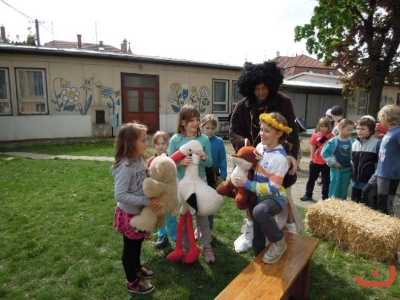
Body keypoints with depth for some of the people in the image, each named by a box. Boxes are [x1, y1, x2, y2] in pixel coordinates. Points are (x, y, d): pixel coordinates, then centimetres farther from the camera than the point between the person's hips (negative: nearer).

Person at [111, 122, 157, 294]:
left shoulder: (140, 159, -4)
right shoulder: (125, 166, -29)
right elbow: (120, 195, -31)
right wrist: (146, 201, -30)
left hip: (140, 212, 8)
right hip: (129, 214, -8)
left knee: (138, 244, 27)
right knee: (130, 247, 13)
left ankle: (137, 268, 51)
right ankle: (132, 283, 33)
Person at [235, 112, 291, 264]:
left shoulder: (279, 158, -24)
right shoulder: (260, 146, -1)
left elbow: (273, 188, -27)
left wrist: (247, 184, -25)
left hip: (275, 198, -7)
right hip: (260, 196, 7)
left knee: (259, 211, -39)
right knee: (257, 236, 15)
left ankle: (279, 242, -12)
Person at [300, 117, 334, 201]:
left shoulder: (332, 136, -8)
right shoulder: (315, 135, -3)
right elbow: (313, 148, 4)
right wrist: (311, 159, 5)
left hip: (327, 162, -2)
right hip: (316, 161, 2)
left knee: (326, 180, 10)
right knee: (311, 179, 14)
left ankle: (325, 197, 23)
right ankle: (308, 195, 29)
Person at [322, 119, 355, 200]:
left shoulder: (352, 142, -1)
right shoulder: (333, 141, -12)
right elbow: (325, 152, -11)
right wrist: (334, 162, -12)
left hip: (347, 169, 4)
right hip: (336, 169, -4)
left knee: (344, 190, 14)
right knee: (335, 190, 2)